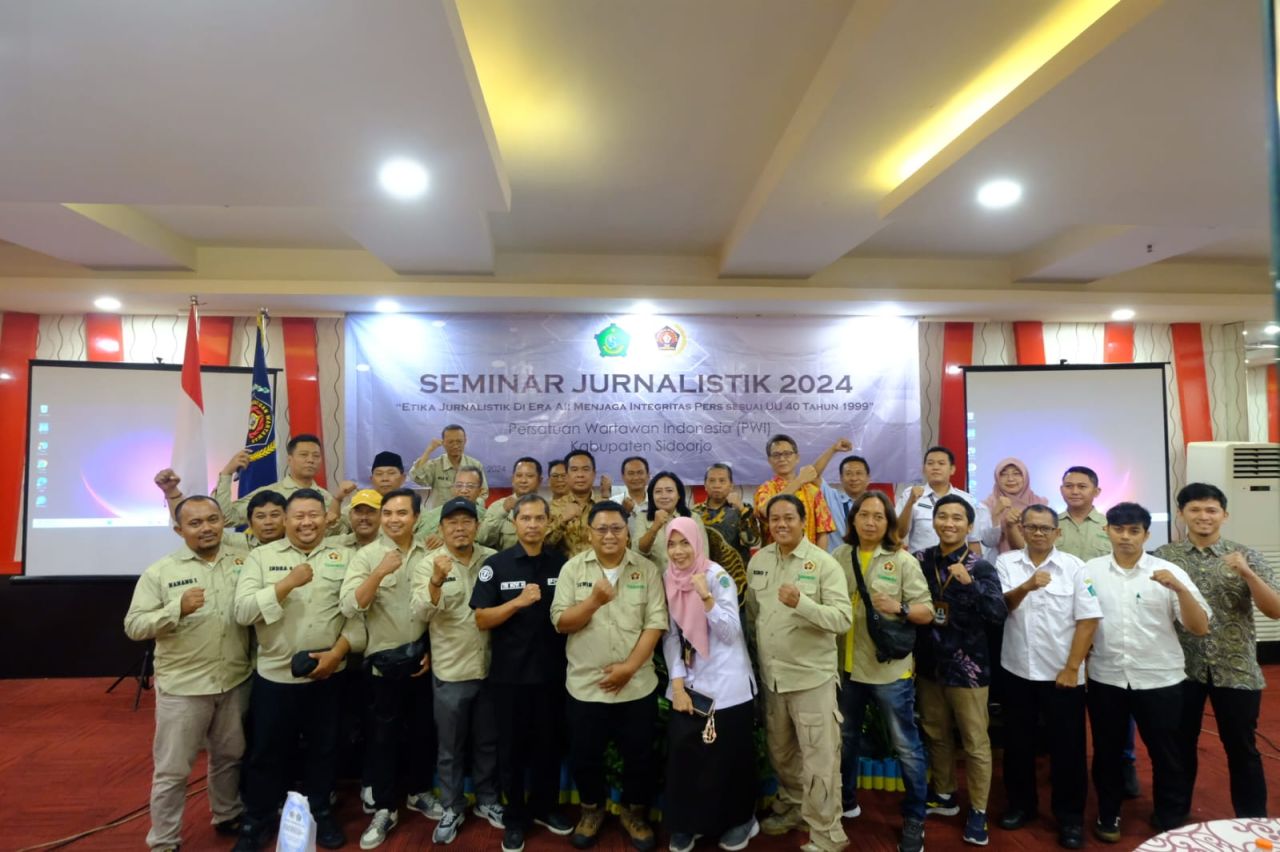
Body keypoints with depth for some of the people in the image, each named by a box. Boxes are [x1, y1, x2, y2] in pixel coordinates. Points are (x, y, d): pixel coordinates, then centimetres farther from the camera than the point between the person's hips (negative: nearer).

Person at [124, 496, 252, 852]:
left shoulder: (244, 561, 0)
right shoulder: (160, 571, -6)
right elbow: (133, 626, -8)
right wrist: (177, 608, -23)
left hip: (236, 681, 3)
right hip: (183, 687, -2)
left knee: (230, 757, 20)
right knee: (172, 769, 9)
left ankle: (228, 816, 40)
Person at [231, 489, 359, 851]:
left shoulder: (345, 557, -1)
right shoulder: (262, 556, -2)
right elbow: (243, 612, -11)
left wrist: (337, 653, -14)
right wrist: (288, 583, -21)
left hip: (328, 676, 1)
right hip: (274, 675, -1)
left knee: (323, 749, 16)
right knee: (267, 752, 14)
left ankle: (321, 813, 36)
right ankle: (257, 821, 36)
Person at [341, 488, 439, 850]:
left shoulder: (429, 553, -2)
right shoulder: (367, 555, -9)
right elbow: (349, 607, -21)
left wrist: (434, 648, -1)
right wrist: (379, 573, -33)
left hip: (424, 658, 3)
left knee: (424, 730, 15)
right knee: (385, 735, 9)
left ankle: (418, 792, 36)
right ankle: (384, 808, 25)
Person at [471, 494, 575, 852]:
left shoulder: (563, 564, 0)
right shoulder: (496, 564, -6)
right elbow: (481, 619, -10)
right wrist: (518, 602, -22)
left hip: (552, 671, 2)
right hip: (510, 673, -2)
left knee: (549, 742, 16)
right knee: (512, 746, 12)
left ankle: (544, 807, 36)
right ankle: (515, 817, 30)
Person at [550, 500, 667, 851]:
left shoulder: (647, 569, -4)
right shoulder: (573, 568, -3)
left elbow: (656, 623, -7)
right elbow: (560, 622, -7)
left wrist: (629, 667, -15)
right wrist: (594, 601, -23)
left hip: (637, 685, 0)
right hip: (585, 684, 1)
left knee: (639, 755, 13)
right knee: (584, 755, 15)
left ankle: (635, 812, 38)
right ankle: (591, 809, 41)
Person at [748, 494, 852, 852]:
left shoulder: (824, 564, -12)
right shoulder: (757, 560, 3)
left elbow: (844, 618, -20)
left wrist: (801, 602, -33)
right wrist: (757, 654, 16)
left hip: (811, 675, -5)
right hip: (771, 674, 5)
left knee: (819, 758, 3)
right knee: (780, 750, 21)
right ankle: (792, 805, 43)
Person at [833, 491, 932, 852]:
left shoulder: (903, 561, -7)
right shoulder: (838, 557, 1)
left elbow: (926, 612, -7)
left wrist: (898, 608, -25)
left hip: (889, 668, -3)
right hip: (845, 665, 4)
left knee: (906, 747, 9)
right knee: (845, 739, 20)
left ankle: (914, 819, 27)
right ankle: (846, 801, 41)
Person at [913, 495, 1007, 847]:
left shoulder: (981, 567, -10)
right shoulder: (919, 561, -2)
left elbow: (999, 614, -22)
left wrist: (970, 583, -31)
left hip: (967, 667, -3)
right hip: (929, 663, 4)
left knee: (975, 742, 8)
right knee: (936, 735, 18)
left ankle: (977, 811, 25)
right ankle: (944, 795, 38)